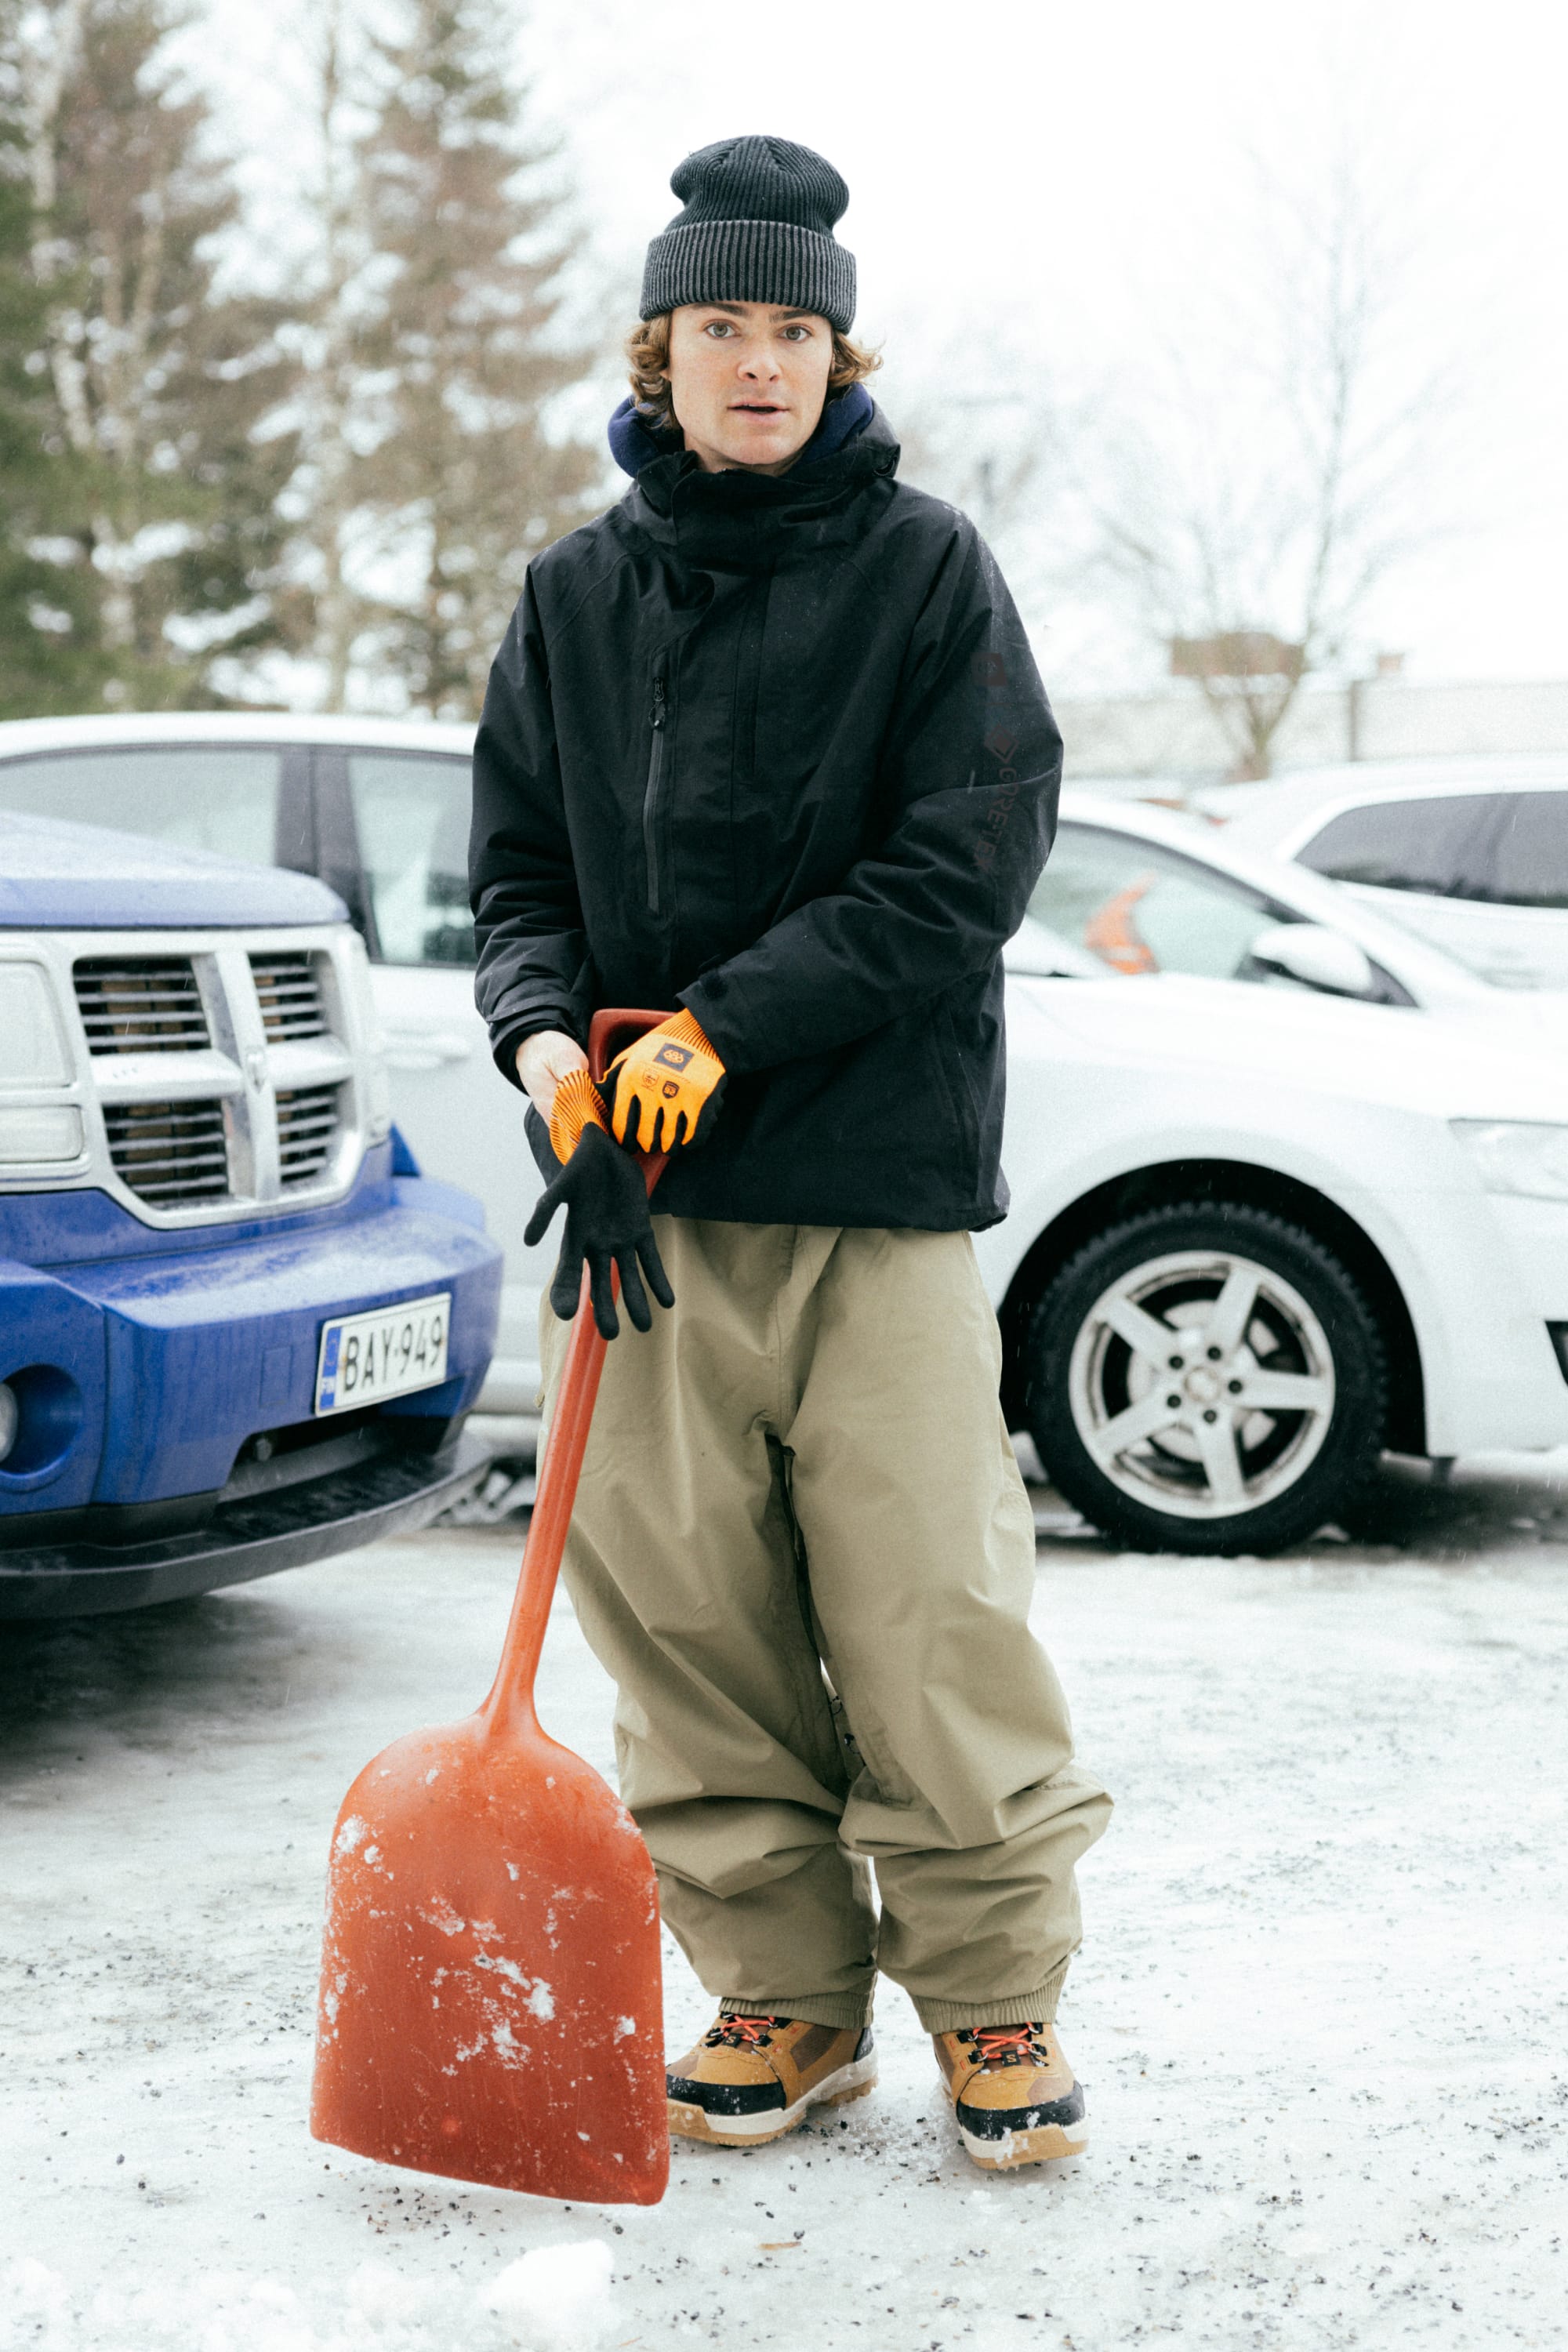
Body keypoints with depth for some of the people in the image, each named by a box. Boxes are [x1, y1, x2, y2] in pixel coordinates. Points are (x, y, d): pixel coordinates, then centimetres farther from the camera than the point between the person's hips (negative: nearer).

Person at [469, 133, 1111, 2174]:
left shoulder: (926, 568, 2)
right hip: (645, 1183, 3)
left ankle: (997, 1997, 14)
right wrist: (549, 1042, -8)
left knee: (930, 1606, -4)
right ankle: (786, 2000, 18)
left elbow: (970, 859, -6)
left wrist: (723, 1028, -12)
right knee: (690, 1620, 4)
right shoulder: (576, 594, 12)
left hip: (880, 1181, -3)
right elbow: (519, 865, 13)